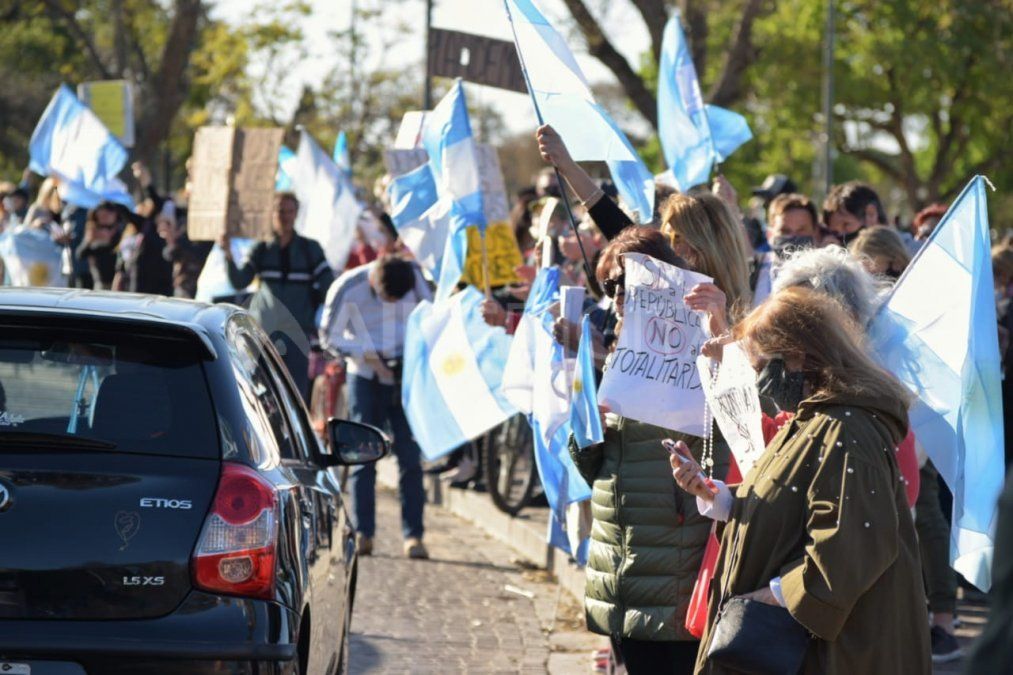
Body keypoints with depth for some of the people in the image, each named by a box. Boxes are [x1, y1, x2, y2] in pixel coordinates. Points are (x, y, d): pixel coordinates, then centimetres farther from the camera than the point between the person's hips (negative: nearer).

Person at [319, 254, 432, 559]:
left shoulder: (414, 278, -9)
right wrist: (369, 357, -16)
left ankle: (413, 535, -2)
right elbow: (329, 337, -6)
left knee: (410, 457, -4)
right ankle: (362, 532, 3)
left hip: (406, 377, 1)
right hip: (365, 377, -1)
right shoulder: (346, 288, -15)